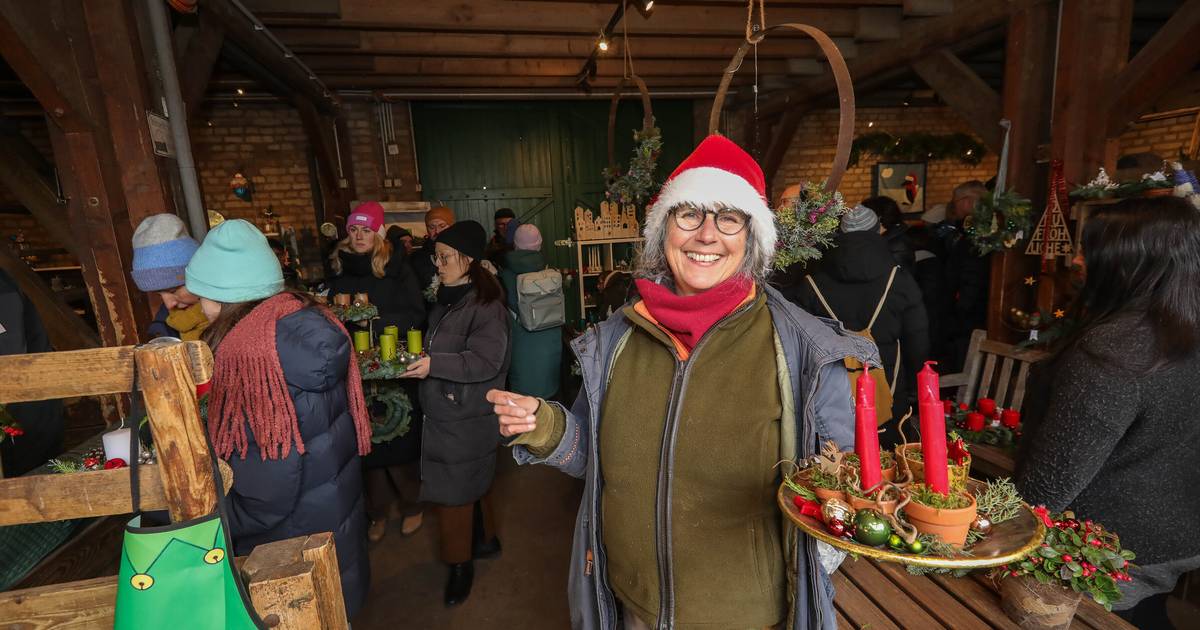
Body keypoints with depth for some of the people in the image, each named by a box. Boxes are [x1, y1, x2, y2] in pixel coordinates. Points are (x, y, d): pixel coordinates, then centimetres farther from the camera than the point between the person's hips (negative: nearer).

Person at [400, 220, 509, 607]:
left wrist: (435, 364, -27)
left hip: (468, 419, -9)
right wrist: (421, 357, 9)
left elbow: (486, 361, -24)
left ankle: (461, 563, 23)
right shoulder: (447, 299, 9)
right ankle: (485, 539, 42)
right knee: (475, 483, 23)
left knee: (455, 491, 2)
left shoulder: (485, 305, -19)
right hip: (446, 413, 9)